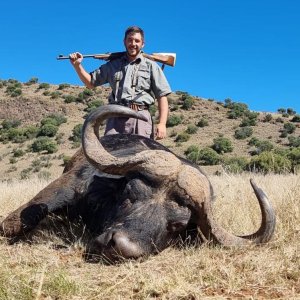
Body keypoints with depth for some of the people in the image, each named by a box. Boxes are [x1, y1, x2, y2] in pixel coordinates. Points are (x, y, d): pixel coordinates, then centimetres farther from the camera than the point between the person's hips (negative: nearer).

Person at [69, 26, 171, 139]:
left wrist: (162, 123, -6)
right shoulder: (113, 65, 20)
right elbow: (91, 83, 24)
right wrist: (77, 65, 7)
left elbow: (162, 96, 6)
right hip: (116, 117, 2)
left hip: (140, 117, -2)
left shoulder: (151, 66, 12)